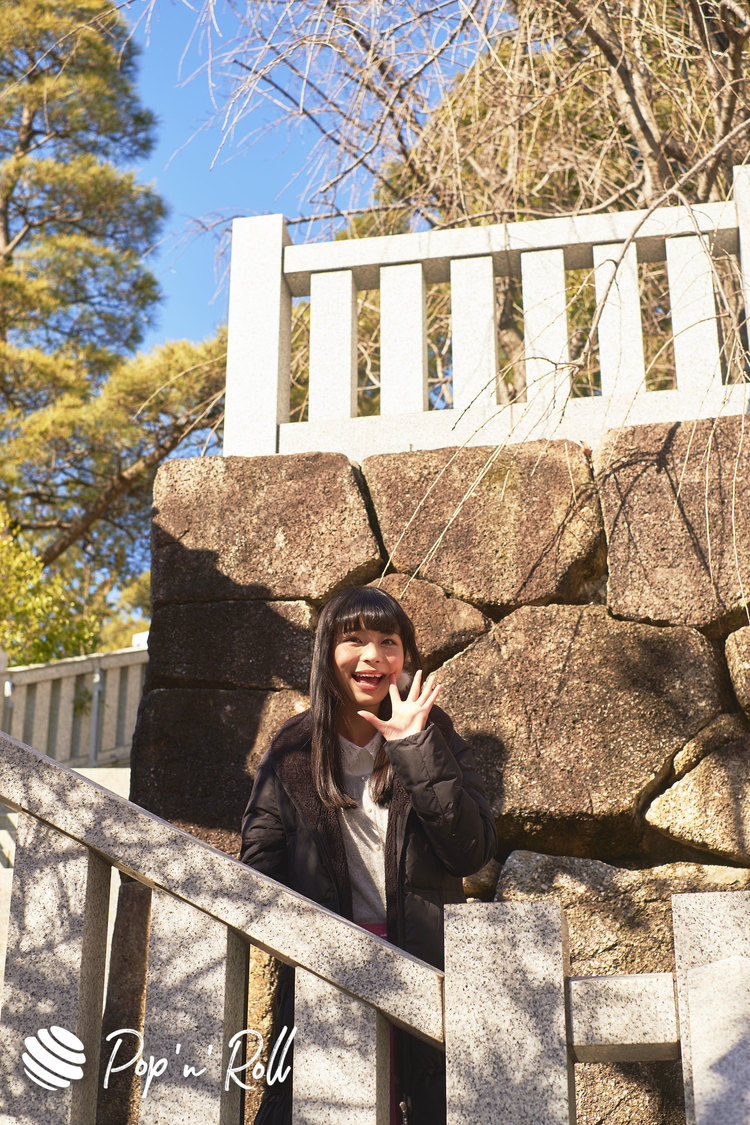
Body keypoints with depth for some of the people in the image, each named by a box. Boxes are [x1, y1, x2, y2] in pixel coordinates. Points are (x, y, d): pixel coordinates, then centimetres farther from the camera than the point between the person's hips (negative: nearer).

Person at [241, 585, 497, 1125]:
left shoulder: (434, 740, 5)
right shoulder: (293, 751, 6)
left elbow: (473, 853, -8)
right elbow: (260, 868, 5)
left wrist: (416, 748, -15)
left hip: (426, 974, 0)